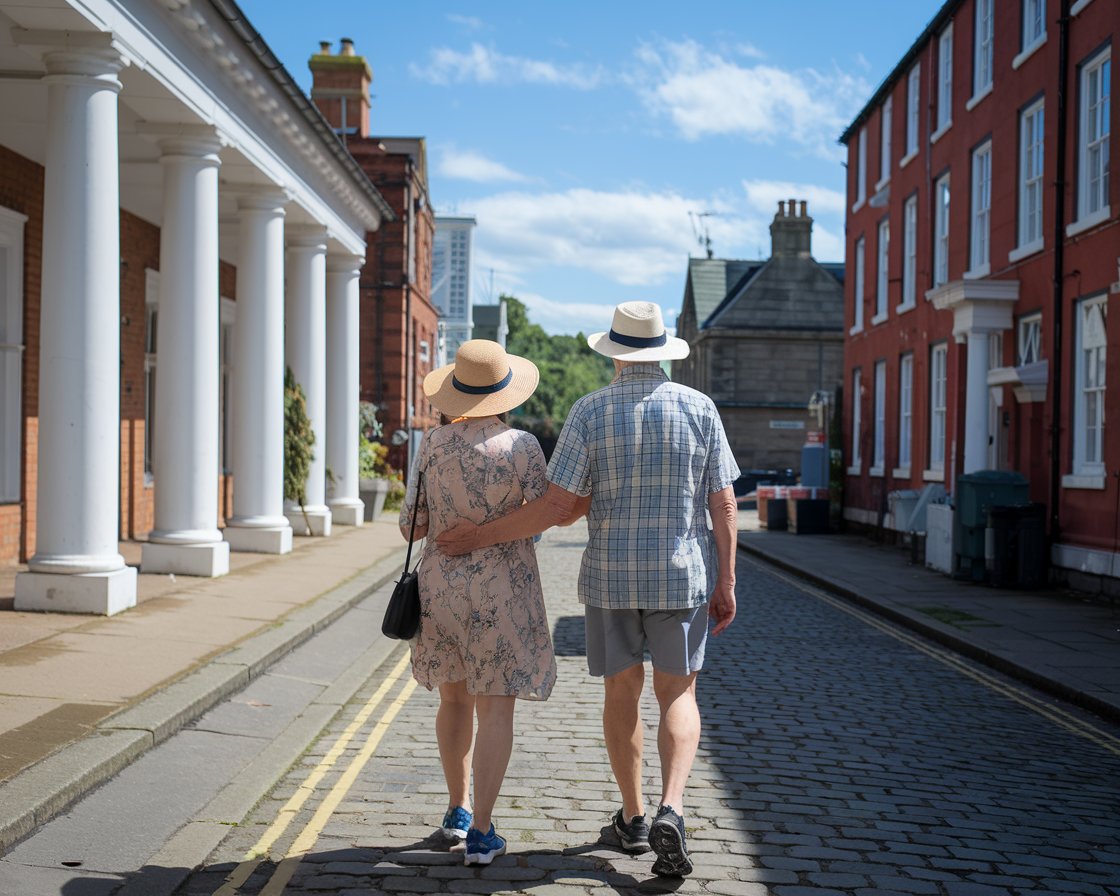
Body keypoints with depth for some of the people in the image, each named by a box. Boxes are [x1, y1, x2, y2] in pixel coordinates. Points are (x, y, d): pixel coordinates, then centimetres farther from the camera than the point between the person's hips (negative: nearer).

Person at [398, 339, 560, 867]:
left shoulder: (433, 445, -3)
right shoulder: (522, 446, -12)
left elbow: (412, 526, 0)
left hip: (441, 583, 3)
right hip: (503, 588, -3)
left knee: (455, 697, 20)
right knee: (496, 708, 2)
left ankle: (458, 810, 30)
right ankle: (481, 833, -3)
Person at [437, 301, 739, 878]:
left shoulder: (589, 413, -7)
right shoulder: (698, 408, -3)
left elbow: (558, 506, -13)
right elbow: (723, 503, -5)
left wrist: (482, 536, -3)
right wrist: (726, 582, 2)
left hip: (610, 574, 0)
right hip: (682, 574, 0)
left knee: (621, 691, 15)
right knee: (677, 694, 9)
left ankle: (632, 818, 24)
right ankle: (671, 810, -12)